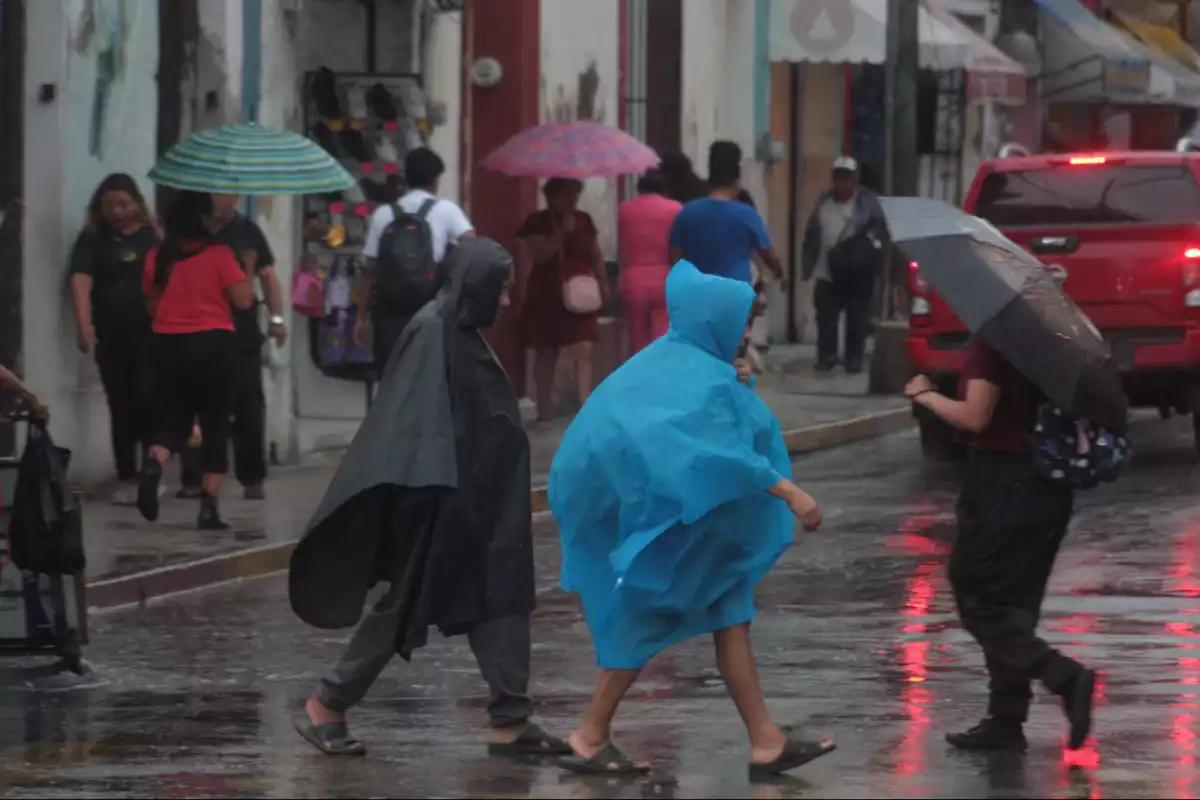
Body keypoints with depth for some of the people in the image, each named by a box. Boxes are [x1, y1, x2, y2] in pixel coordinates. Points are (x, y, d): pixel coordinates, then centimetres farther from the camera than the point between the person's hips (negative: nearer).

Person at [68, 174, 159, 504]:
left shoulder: (153, 237, 4)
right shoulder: (92, 239, 2)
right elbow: (80, 279, -11)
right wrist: (83, 323, -26)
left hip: (151, 333, -1)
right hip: (111, 336, 1)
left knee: (148, 401, -9)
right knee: (120, 407, 5)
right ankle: (126, 479, 10)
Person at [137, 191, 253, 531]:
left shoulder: (157, 257, 2)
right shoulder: (219, 255, -9)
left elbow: (151, 303, 11)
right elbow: (243, 299, -8)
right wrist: (247, 269, 6)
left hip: (167, 345, 3)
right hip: (211, 343, -3)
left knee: (172, 419, 12)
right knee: (215, 425, 6)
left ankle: (153, 464, -22)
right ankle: (209, 507, 2)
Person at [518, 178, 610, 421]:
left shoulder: (584, 220, 9)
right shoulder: (537, 222, -4)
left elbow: (595, 256, 14)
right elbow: (540, 255, -16)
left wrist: (603, 283, 5)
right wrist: (562, 232, -20)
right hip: (547, 298, -2)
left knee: (584, 351, -12)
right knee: (546, 353, 7)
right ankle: (544, 411, 17)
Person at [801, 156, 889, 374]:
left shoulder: (868, 202, 0)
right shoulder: (823, 202, 11)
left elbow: (880, 233, -3)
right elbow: (812, 236, 13)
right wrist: (809, 266, 8)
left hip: (858, 274, -3)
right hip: (827, 273, 3)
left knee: (857, 319, 2)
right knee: (826, 318, 2)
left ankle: (854, 359, 10)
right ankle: (826, 356, 11)